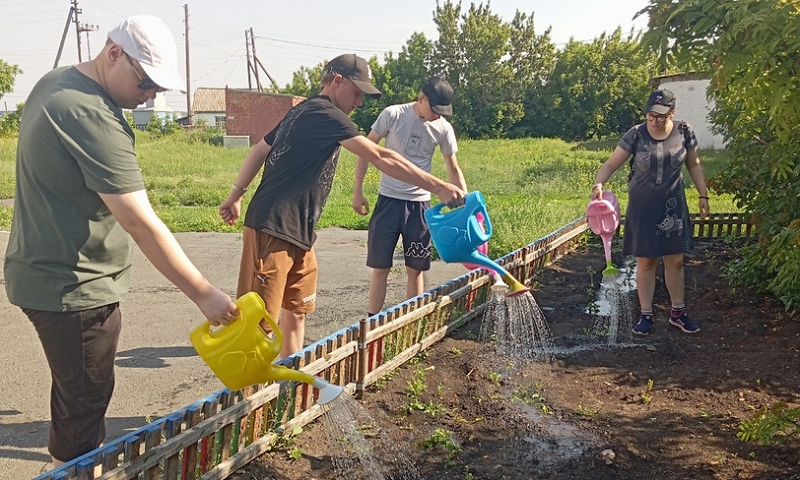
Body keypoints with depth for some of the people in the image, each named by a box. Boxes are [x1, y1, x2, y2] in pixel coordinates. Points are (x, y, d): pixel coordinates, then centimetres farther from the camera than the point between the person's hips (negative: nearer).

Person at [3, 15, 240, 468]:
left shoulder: (55, 82, 6)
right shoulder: (91, 117, -26)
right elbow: (141, 222, -29)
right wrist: (204, 293, -26)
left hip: (44, 274, 10)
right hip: (75, 288, -10)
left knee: (74, 390, 23)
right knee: (86, 400, 3)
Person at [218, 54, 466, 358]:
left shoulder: (304, 112, 17)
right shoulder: (324, 114, -13)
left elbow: (259, 150, 23)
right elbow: (381, 158, -21)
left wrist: (237, 195, 28)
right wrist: (438, 187, -21)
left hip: (297, 233, 10)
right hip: (273, 230, -10)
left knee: (297, 311, 14)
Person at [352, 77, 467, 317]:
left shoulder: (444, 128, -3)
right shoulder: (392, 115, -9)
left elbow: (453, 169, 6)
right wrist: (357, 190, -4)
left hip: (420, 204, 2)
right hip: (388, 200, -2)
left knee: (415, 269, 7)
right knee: (380, 267, 3)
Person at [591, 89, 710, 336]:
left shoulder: (684, 132, -5)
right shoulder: (636, 135, -12)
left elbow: (694, 165, 9)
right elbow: (610, 164, -13)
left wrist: (703, 195, 9)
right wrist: (598, 184, -31)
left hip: (673, 205, 2)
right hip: (642, 207, -2)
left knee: (675, 260, 10)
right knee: (645, 262, 5)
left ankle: (678, 312, 26)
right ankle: (646, 315, 17)